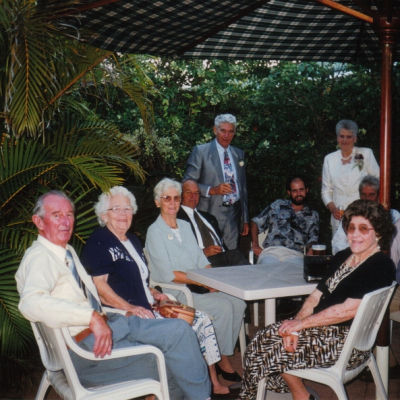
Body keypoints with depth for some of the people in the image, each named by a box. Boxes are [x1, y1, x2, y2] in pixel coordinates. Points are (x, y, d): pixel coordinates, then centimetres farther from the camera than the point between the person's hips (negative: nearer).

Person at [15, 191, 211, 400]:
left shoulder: (67, 252, 17)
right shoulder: (39, 257, -14)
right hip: (84, 348, -9)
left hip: (102, 327, 9)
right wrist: (92, 317, -37)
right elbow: (31, 303, -33)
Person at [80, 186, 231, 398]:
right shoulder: (98, 242, -7)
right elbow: (99, 286, -17)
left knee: (202, 320, 1)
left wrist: (154, 293, 10)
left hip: (148, 308, 9)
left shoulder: (133, 240, 21)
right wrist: (130, 307, -27)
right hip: (124, 317, -9)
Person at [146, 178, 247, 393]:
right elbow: (169, 274, -15)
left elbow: (202, 260, 14)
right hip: (174, 294, -7)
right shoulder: (155, 232, -7)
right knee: (223, 306, -23)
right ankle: (222, 360, -6)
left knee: (238, 303, -13)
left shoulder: (185, 226, 16)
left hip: (198, 288, 7)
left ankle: (224, 356, -3)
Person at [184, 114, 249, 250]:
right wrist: (212, 190, -20)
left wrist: (245, 219, 18)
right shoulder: (200, 151, -1)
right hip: (211, 213, -4)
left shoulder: (239, 154, 15)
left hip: (233, 215, 5)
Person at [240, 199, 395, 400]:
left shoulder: (381, 266, -15)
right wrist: (295, 325, -10)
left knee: (276, 348, -9)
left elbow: (348, 310, -21)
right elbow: (316, 296, 8)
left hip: (349, 343, -8)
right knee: (265, 337, -6)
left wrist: (301, 323, -15)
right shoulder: (342, 257, 13)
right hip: (323, 327, 8)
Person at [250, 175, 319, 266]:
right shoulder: (278, 205, 23)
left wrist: (310, 250, -12)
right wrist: (255, 245, 4)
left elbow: (313, 239, 13)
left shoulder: (313, 215, 25)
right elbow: (255, 223, 21)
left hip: (295, 255, 0)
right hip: (271, 252, 0)